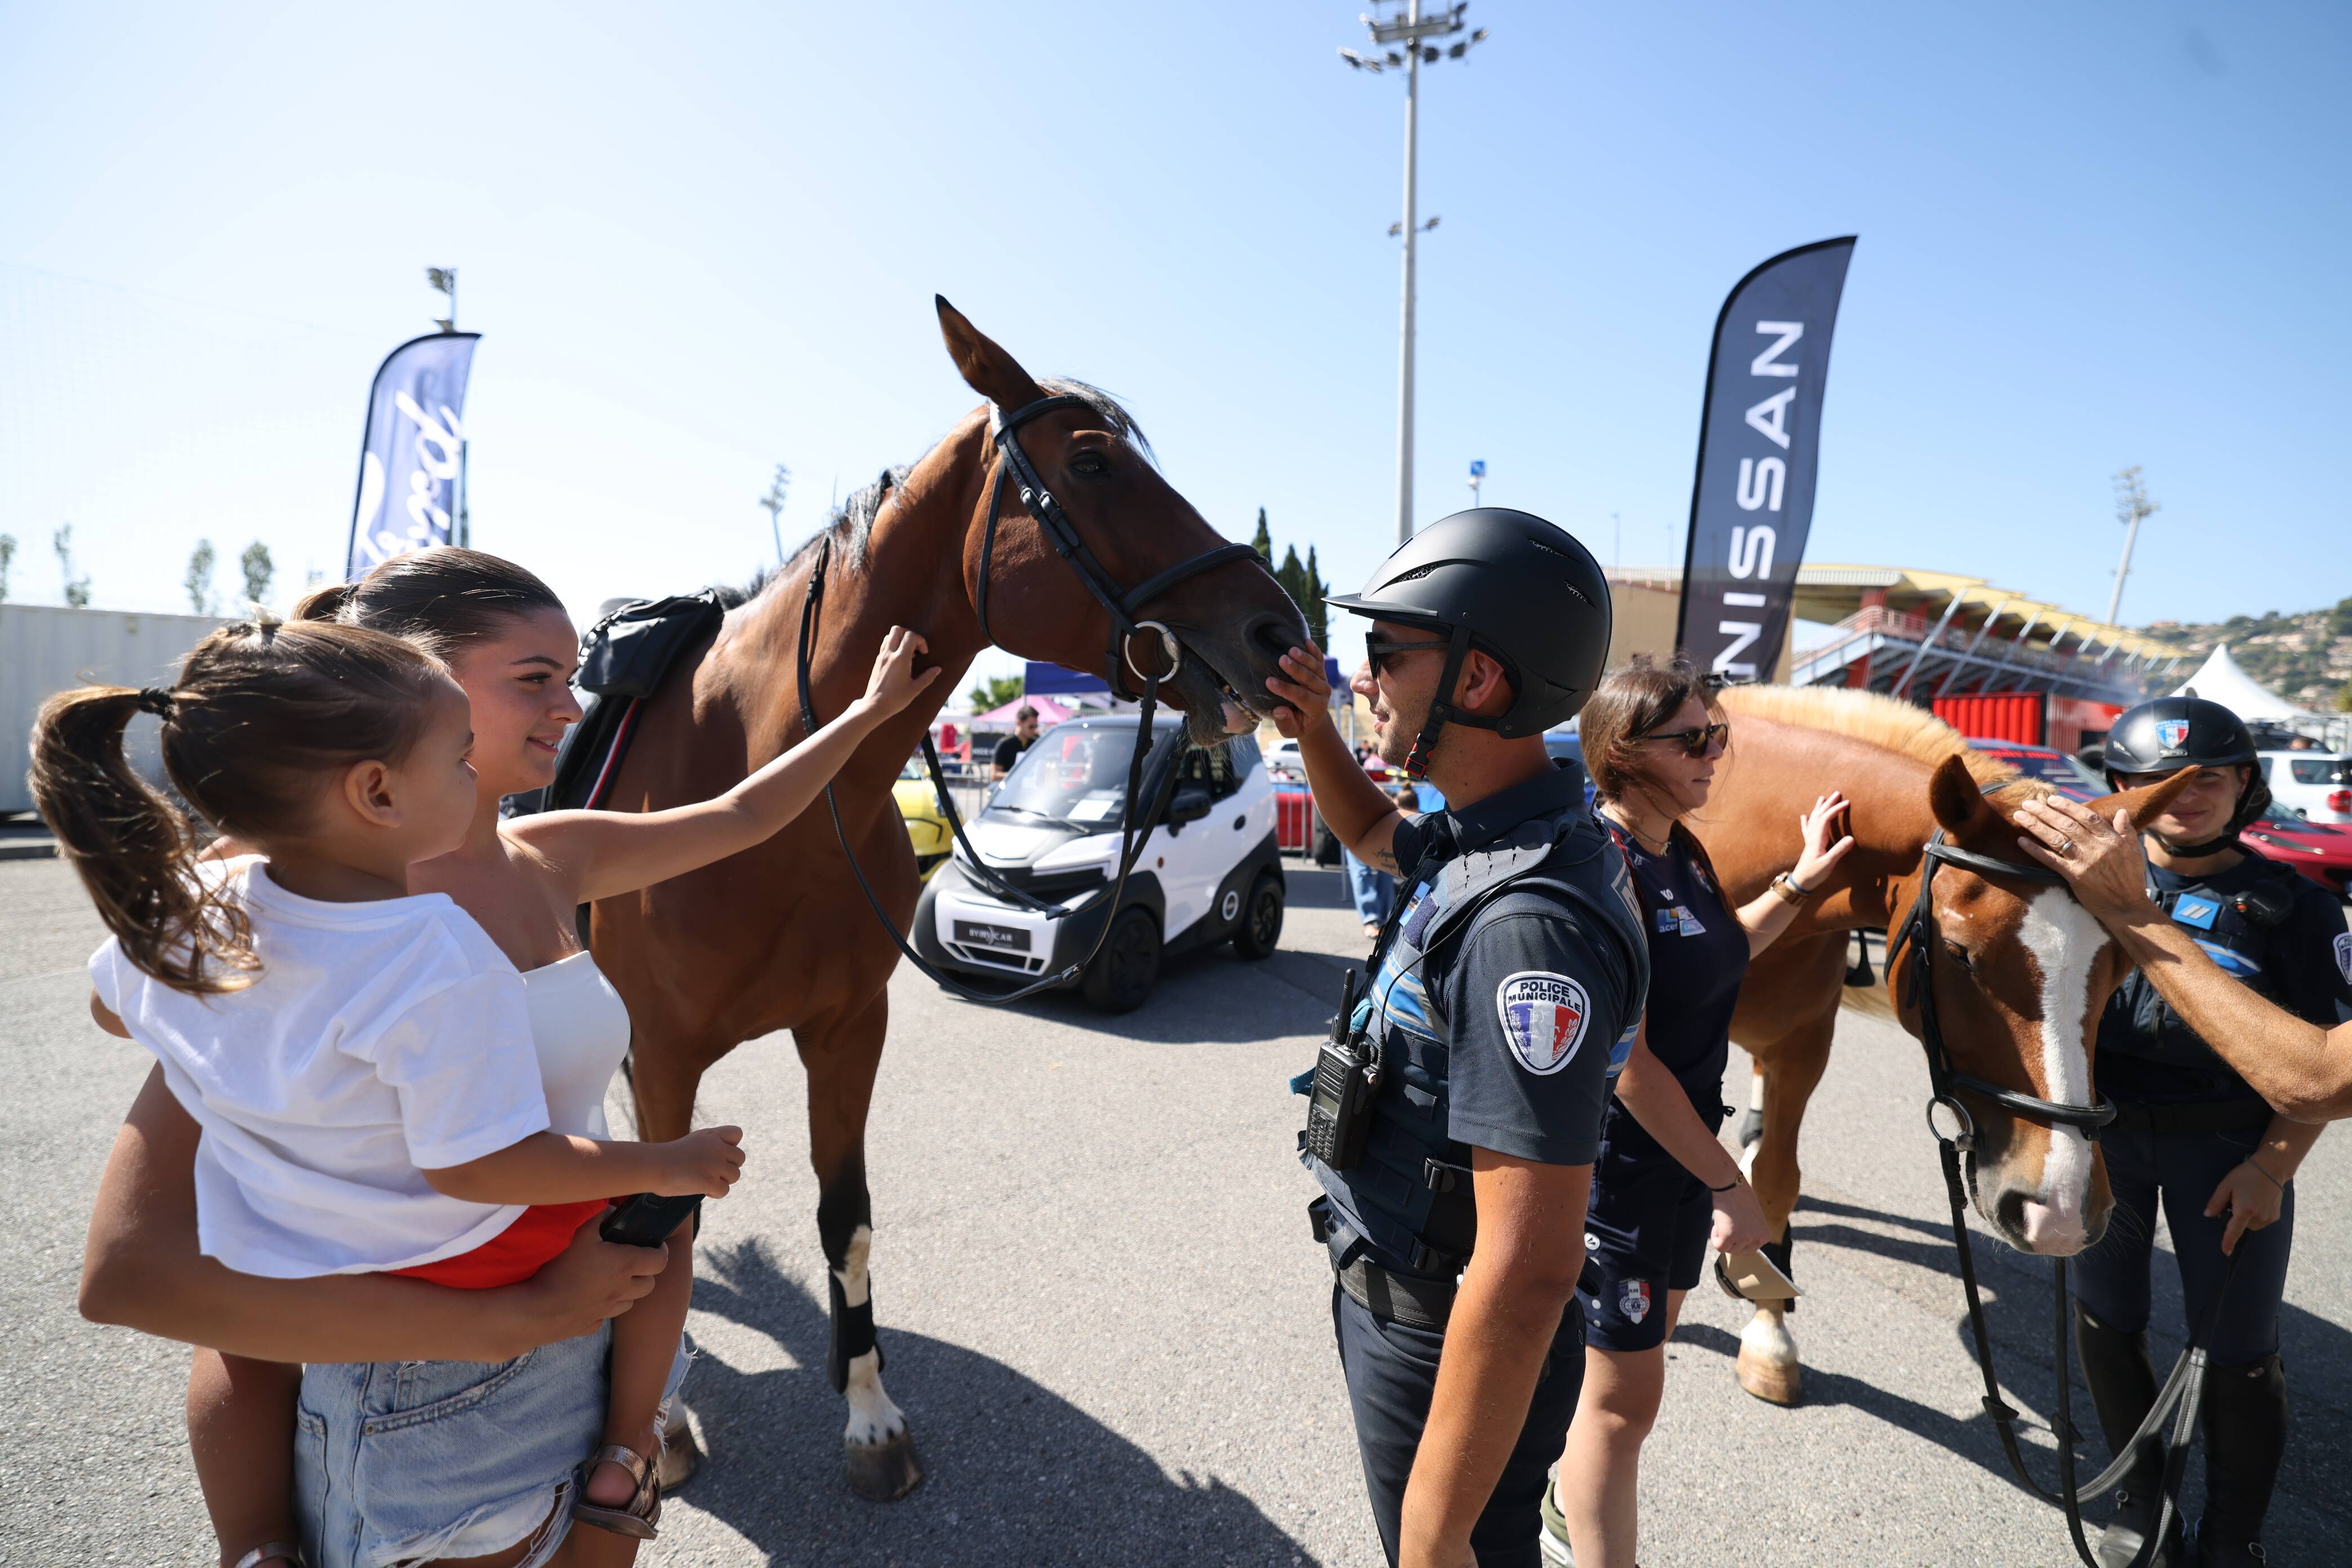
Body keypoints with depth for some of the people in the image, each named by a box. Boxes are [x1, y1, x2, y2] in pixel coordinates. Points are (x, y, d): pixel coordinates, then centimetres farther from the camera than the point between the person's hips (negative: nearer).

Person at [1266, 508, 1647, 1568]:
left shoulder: (1525, 923, -33)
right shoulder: (1479, 839, -2)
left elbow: (1529, 1270, -34)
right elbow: (1370, 833, 21)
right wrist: (1313, 730, 3)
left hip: (1448, 1347, -8)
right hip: (1396, 1296, 9)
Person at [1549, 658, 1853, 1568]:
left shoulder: (1683, 850, 3)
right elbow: (1625, 1060, -25)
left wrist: (1799, 886, 13)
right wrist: (1730, 1184, -18)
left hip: (1684, 1142, 10)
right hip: (1616, 1157, -9)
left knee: (1642, 1350, 25)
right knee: (1626, 1389, 7)